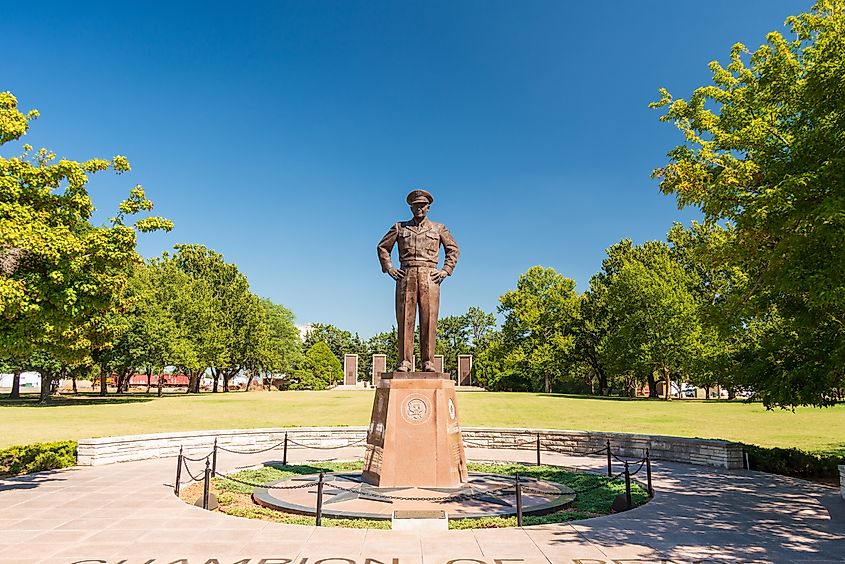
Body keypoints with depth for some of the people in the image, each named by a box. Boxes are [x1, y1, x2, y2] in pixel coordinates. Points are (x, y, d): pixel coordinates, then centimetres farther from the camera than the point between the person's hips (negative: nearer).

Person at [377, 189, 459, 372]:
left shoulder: (439, 228, 15)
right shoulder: (400, 227, 16)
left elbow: (453, 249, 17)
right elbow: (383, 247, 19)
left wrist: (446, 270, 4)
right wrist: (389, 268, 6)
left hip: (429, 277, 0)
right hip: (406, 276, 1)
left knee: (429, 319, -6)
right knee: (404, 319, -5)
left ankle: (428, 362, -3)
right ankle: (404, 362, -4)